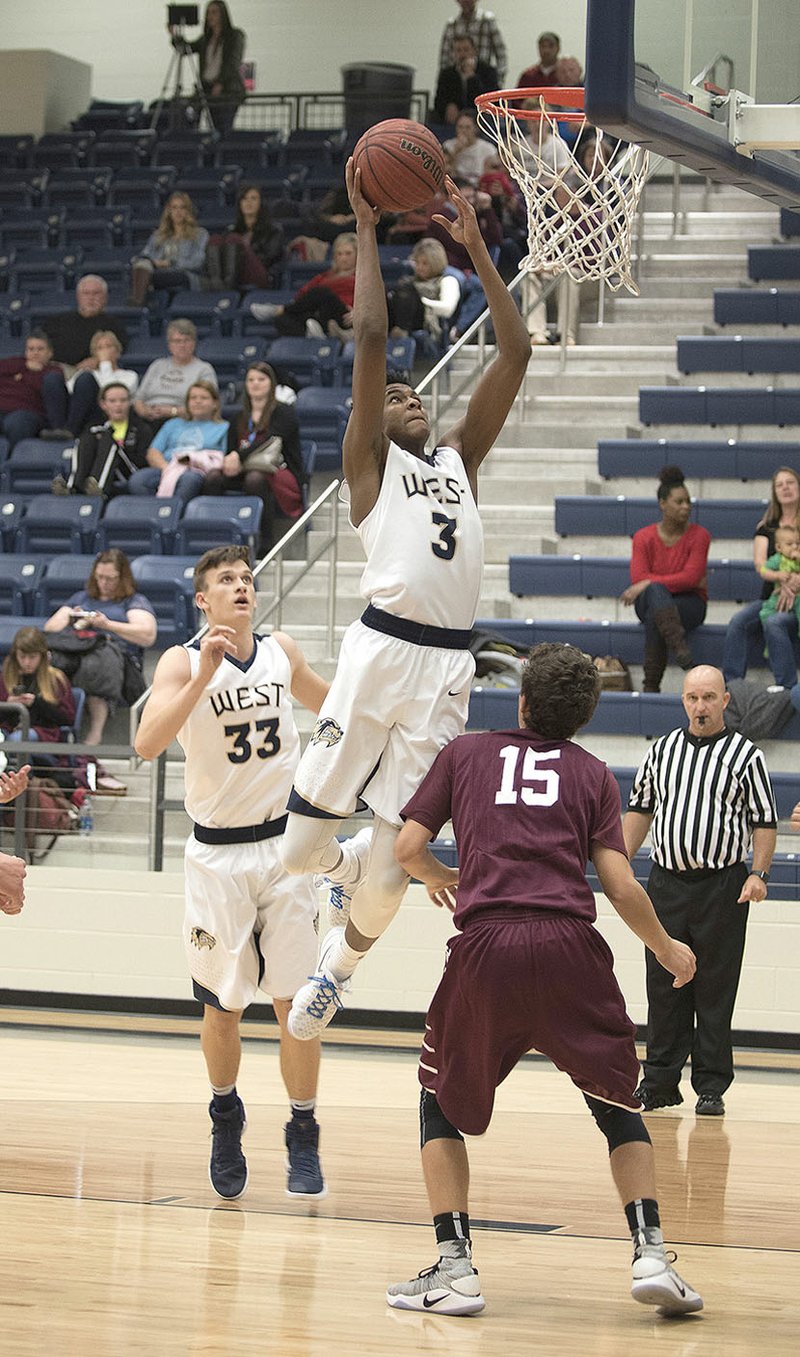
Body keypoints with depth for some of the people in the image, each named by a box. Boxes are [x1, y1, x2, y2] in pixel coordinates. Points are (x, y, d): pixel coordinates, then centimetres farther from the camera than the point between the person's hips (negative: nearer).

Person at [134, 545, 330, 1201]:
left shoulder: (282, 651, 3)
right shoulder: (184, 661, -9)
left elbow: (327, 702, 24)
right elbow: (148, 744, -25)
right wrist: (203, 676, -33)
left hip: (284, 844, 2)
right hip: (218, 852, -2)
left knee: (295, 1001, -2)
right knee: (223, 1007, 6)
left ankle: (304, 1137, 10)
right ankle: (225, 1115, 31)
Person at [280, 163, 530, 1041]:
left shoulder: (460, 457, 22)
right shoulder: (369, 461, 9)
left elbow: (516, 353, 18)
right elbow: (370, 339, -2)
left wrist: (475, 248, 16)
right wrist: (366, 228, 2)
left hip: (447, 666, 4)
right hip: (382, 649, -4)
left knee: (392, 866, 3)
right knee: (303, 844, -4)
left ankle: (338, 964, 32)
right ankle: (337, 869, 34)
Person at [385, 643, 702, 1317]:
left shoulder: (466, 752, 17)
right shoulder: (592, 773, 16)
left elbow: (407, 848, 13)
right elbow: (621, 886, 8)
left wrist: (440, 877, 36)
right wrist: (668, 951, 25)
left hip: (485, 944, 0)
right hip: (568, 945, 0)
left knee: (443, 1101, 19)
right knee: (618, 1104, 17)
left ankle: (455, 1267, 7)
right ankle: (651, 1254, 1)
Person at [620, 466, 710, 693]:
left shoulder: (698, 535, -3)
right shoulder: (643, 537, 1)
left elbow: (691, 578, -14)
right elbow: (638, 578, -10)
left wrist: (648, 583, -19)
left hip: (689, 603, -1)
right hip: (650, 601, 1)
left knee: (654, 617, -35)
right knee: (655, 591, -37)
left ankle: (652, 686, -37)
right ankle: (679, 645, -55)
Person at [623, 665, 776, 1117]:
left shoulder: (746, 755, 1)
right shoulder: (661, 751, 12)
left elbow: (765, 821, 0)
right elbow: (641, 809, 20)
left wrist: (759, 874, -11)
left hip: (722, 887, -3)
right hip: (667, 883, 3)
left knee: (715, 991, -1)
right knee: (663, 987, 5)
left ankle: (711, 1087, 5)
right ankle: (660, 1082, 12)